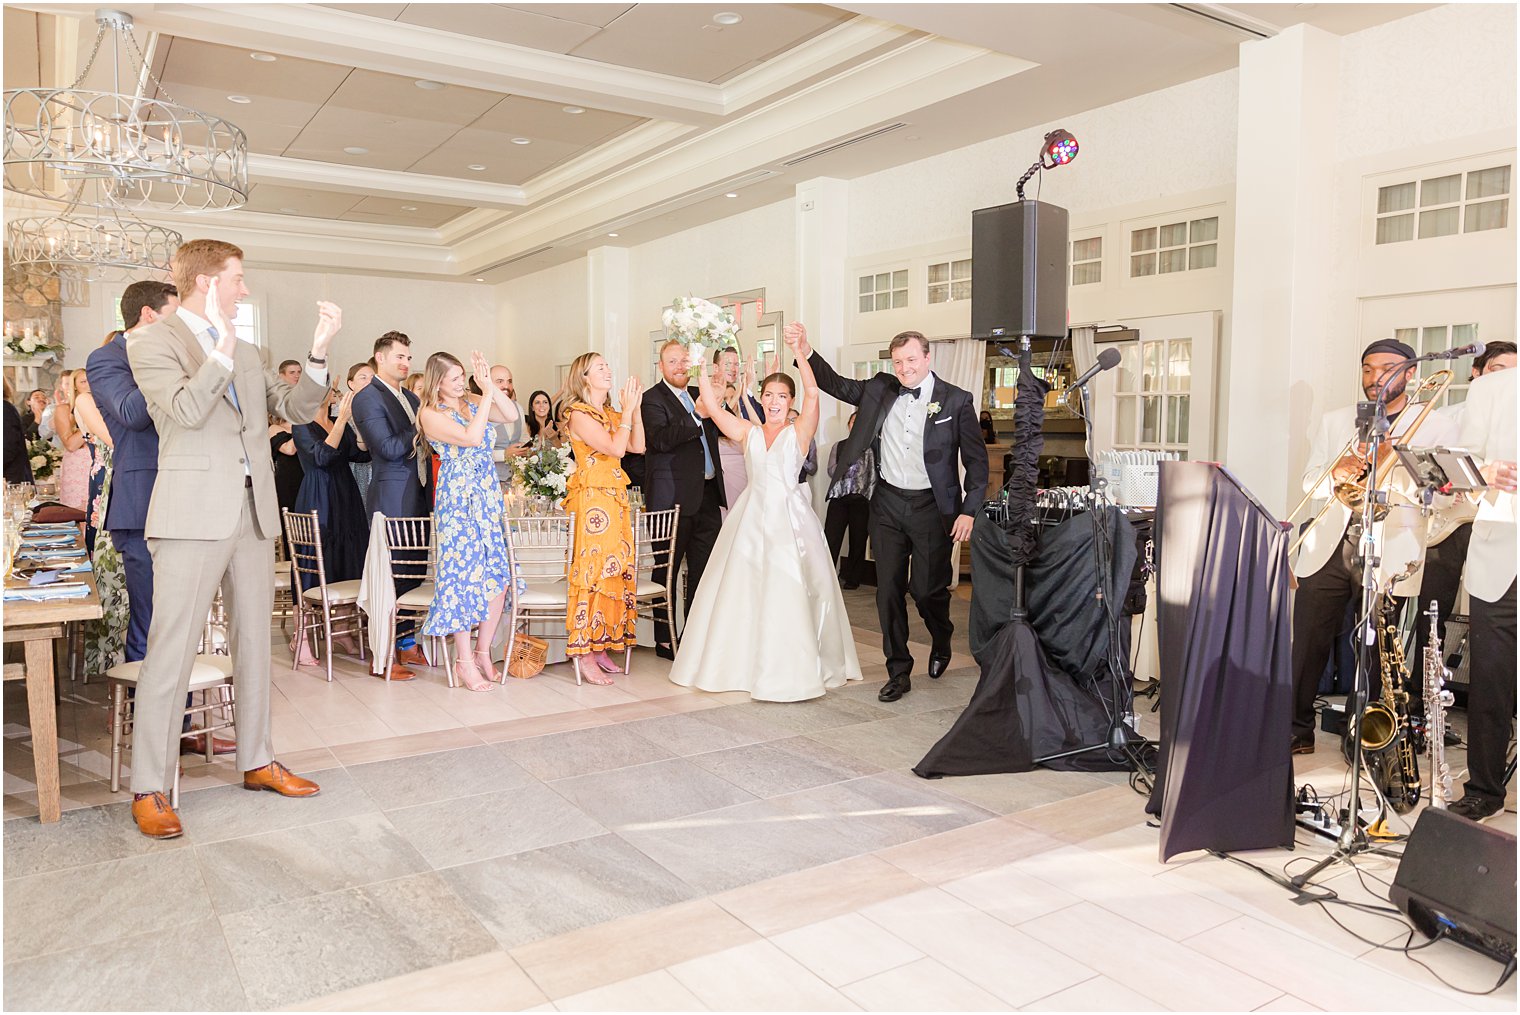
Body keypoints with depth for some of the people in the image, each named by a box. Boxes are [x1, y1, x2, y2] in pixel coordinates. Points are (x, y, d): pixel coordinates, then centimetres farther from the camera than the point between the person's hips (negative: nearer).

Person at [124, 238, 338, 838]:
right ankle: (148, 790, 5)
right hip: (194, 513, -7)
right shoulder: (153, 342, -1)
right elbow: (186, 410, -16)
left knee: (254, 643, 12)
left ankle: (256, 761, 24)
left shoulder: (245, 353, 18)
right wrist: (222, 347, -20)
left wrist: (319, 351, 1)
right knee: (171, 652, -4)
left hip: (254, 512, 7)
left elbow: (295, 408, 13)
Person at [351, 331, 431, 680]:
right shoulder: (367, 398, -8)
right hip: (392, 500, -8)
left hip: (420, 498, 8)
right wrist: (420, 428, -9)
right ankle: (385, 656, 6)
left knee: (412, 573, 13)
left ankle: (407, 645, 24)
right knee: (392, 575, -3)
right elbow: (389, 448, -17)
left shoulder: (411, 398, 18)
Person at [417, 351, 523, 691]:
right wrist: (486, 394, -17)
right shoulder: (431, 414, -7)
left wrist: (489, 385, -11)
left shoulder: (472, 402, 11)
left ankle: (483, 651, 17)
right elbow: (472, 437, -21)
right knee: (465, 574, -5)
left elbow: (512, 415, -3)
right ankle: (465, 662, 5)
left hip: (489, 496, 6)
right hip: (458, 500, -6)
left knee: (499, 575, 3)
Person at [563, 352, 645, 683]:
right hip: (591, 500, -8)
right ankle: (583, 655, -3)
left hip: (614, 500, 8)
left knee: (615, 571, 6)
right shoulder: (580, 415, -8)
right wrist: (627, 410, -10)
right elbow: (616, 448, -18)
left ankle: (600, 647, 13)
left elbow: (637, 446, 6)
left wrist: (635, 408, 2)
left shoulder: (611, 414, 17)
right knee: (593, 570, -8)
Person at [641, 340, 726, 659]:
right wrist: (697, 415, -29)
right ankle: (664, 640, 11)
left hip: (707, 494, 7)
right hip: (673, 497, -7)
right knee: (667, 569, 2)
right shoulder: (653, 399, -5)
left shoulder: (698, 394, 17)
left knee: (704, 567, 10)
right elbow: (661, 440, -21)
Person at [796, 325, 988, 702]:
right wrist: (807, 353, -4)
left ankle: (941, 641, 35)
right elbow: (837, 385, 12)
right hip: (887, 504, 4)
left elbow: (976, 459, -3)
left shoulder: (956, 400, -5)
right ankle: (898, 672, 17)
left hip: (931, 508, -3)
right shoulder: (880, 389, 5)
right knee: (888, 590, 4)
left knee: (927, 588, 1)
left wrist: (970, 511, -9)